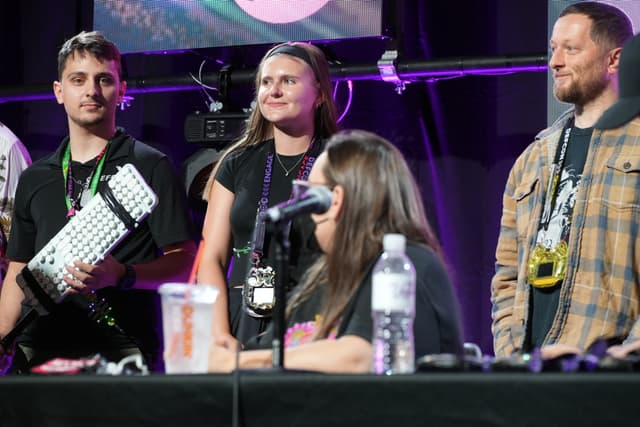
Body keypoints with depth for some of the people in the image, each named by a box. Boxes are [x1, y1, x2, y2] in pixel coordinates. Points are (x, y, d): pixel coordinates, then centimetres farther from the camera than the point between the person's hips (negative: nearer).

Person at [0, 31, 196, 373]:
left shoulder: (149, 167, 4)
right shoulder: (34, 179, 19)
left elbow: (184, 262, -2)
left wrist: (122, 276, -19)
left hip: (120, 349, -4)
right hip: (39, 350, 4)